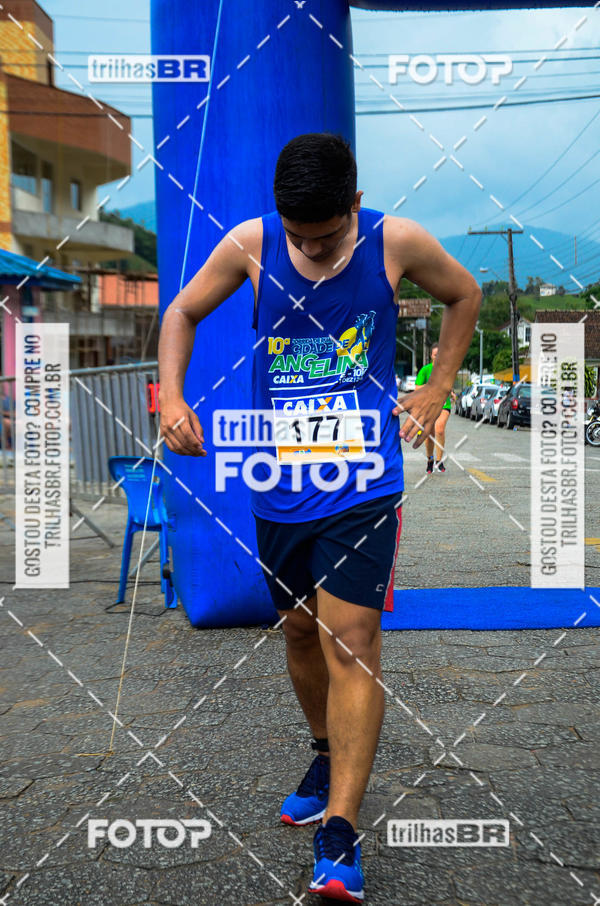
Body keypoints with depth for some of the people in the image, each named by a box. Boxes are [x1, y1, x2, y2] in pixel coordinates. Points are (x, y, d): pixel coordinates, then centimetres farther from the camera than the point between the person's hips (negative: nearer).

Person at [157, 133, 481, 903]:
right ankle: (328, 757, 42)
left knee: (352, 639, -10)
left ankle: (339, 835, -5)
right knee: (300, 629, 15)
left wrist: (436, 389, 6)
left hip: (362, 479, -3)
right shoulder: (249, 245, -3)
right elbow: (182, 313, 10)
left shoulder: (396, 242, -5)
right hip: (279, 479, 3)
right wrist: (171, 399, -5)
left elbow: (464, 295, 14)